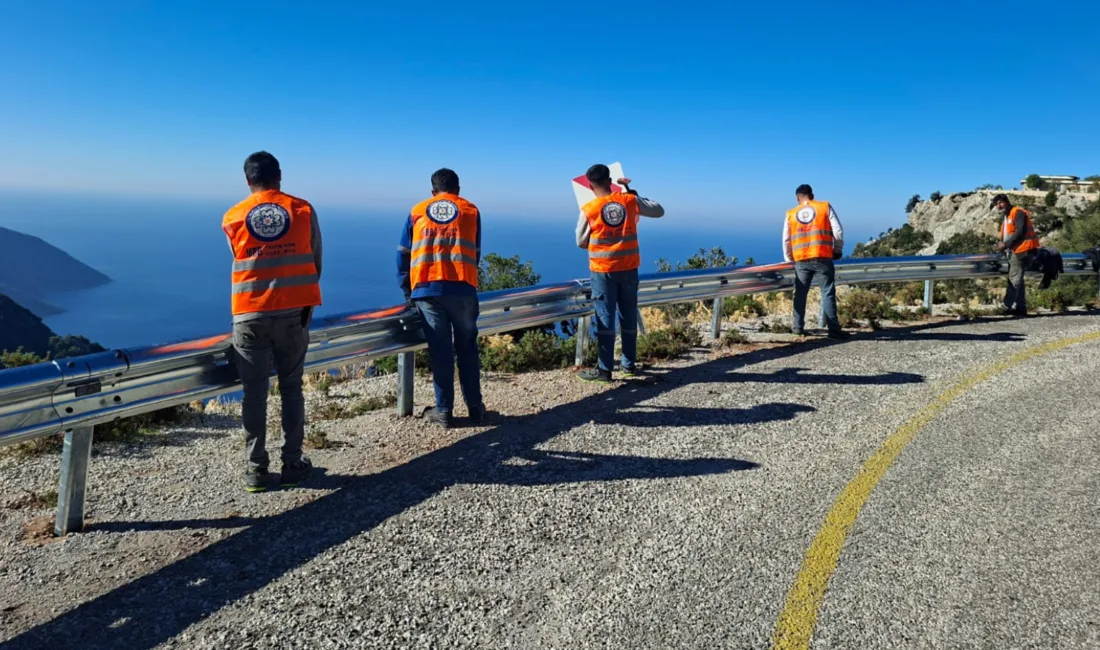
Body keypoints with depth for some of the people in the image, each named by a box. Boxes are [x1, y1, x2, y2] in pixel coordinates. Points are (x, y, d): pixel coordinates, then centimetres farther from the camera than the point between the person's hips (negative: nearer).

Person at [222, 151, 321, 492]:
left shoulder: (232, 218, 3)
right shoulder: (303, 210, 2)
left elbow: (241, 261, 13)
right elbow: (315, 261, 7)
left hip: (250, 315, 0)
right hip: (294, 313, 0)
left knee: (254, 391, 6)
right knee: (291, 387, 9)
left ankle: (256, 469, 9)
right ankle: (292, 464, 12)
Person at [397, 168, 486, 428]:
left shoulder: (417, 211, 15)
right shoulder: (471, 210, 13)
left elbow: (403, 254, 14)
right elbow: (475, 254, 13)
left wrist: (407, 290, 21)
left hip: (427, 290, 1)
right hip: (462, 289, 0)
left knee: (440, 350, 5)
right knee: (467, 348, 10)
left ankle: (444, 410, 11)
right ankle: (474, 407, 15)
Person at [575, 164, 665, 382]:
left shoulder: (588, 210, -8)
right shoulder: (630, 200, -1)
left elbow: (581, 243, 3)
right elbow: (659, 211, 14)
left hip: (603, 270, -3)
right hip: (629, 268, 3)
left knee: (605, 318, 1)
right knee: (629, 316, 12)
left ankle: (604, 369, 2)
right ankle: (630, 364, 20)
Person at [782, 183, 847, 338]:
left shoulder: (790, 214, 9)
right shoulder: (825, 206, 4)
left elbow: (786, 240, 11)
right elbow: (838, 231, -1)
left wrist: (788, 259, 23)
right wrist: (838, 250, 14)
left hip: (801, 260, 2)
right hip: (822, 258, -2)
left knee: (800, 294, 11)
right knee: (828, 293, 0)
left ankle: (798, 327, 14)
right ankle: (834, 329, -1)